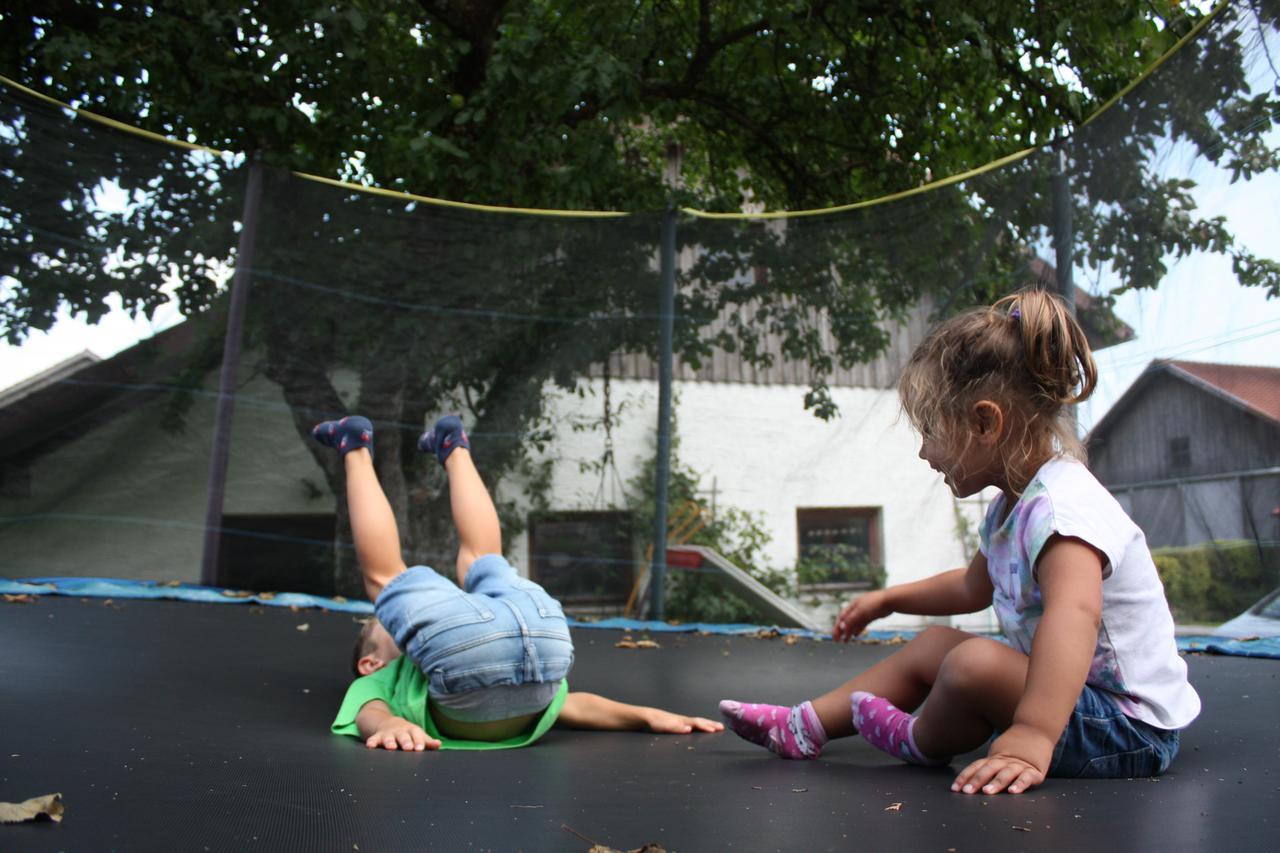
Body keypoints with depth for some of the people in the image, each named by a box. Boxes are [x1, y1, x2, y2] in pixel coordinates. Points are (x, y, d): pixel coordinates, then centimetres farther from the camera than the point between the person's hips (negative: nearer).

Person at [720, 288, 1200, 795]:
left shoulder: (1061, 506, -26)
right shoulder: (1011, 506, 8)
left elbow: (1074, 612, -44)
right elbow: (973, 587, 26)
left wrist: (1032, 735, -55)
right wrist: (889, 599, 31)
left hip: (1130, 732, -10)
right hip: (1075, 696, 10)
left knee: (975, 662, -31)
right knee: (932, 644, 15)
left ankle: (924, 743, 2)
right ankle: (804, 728, 20)